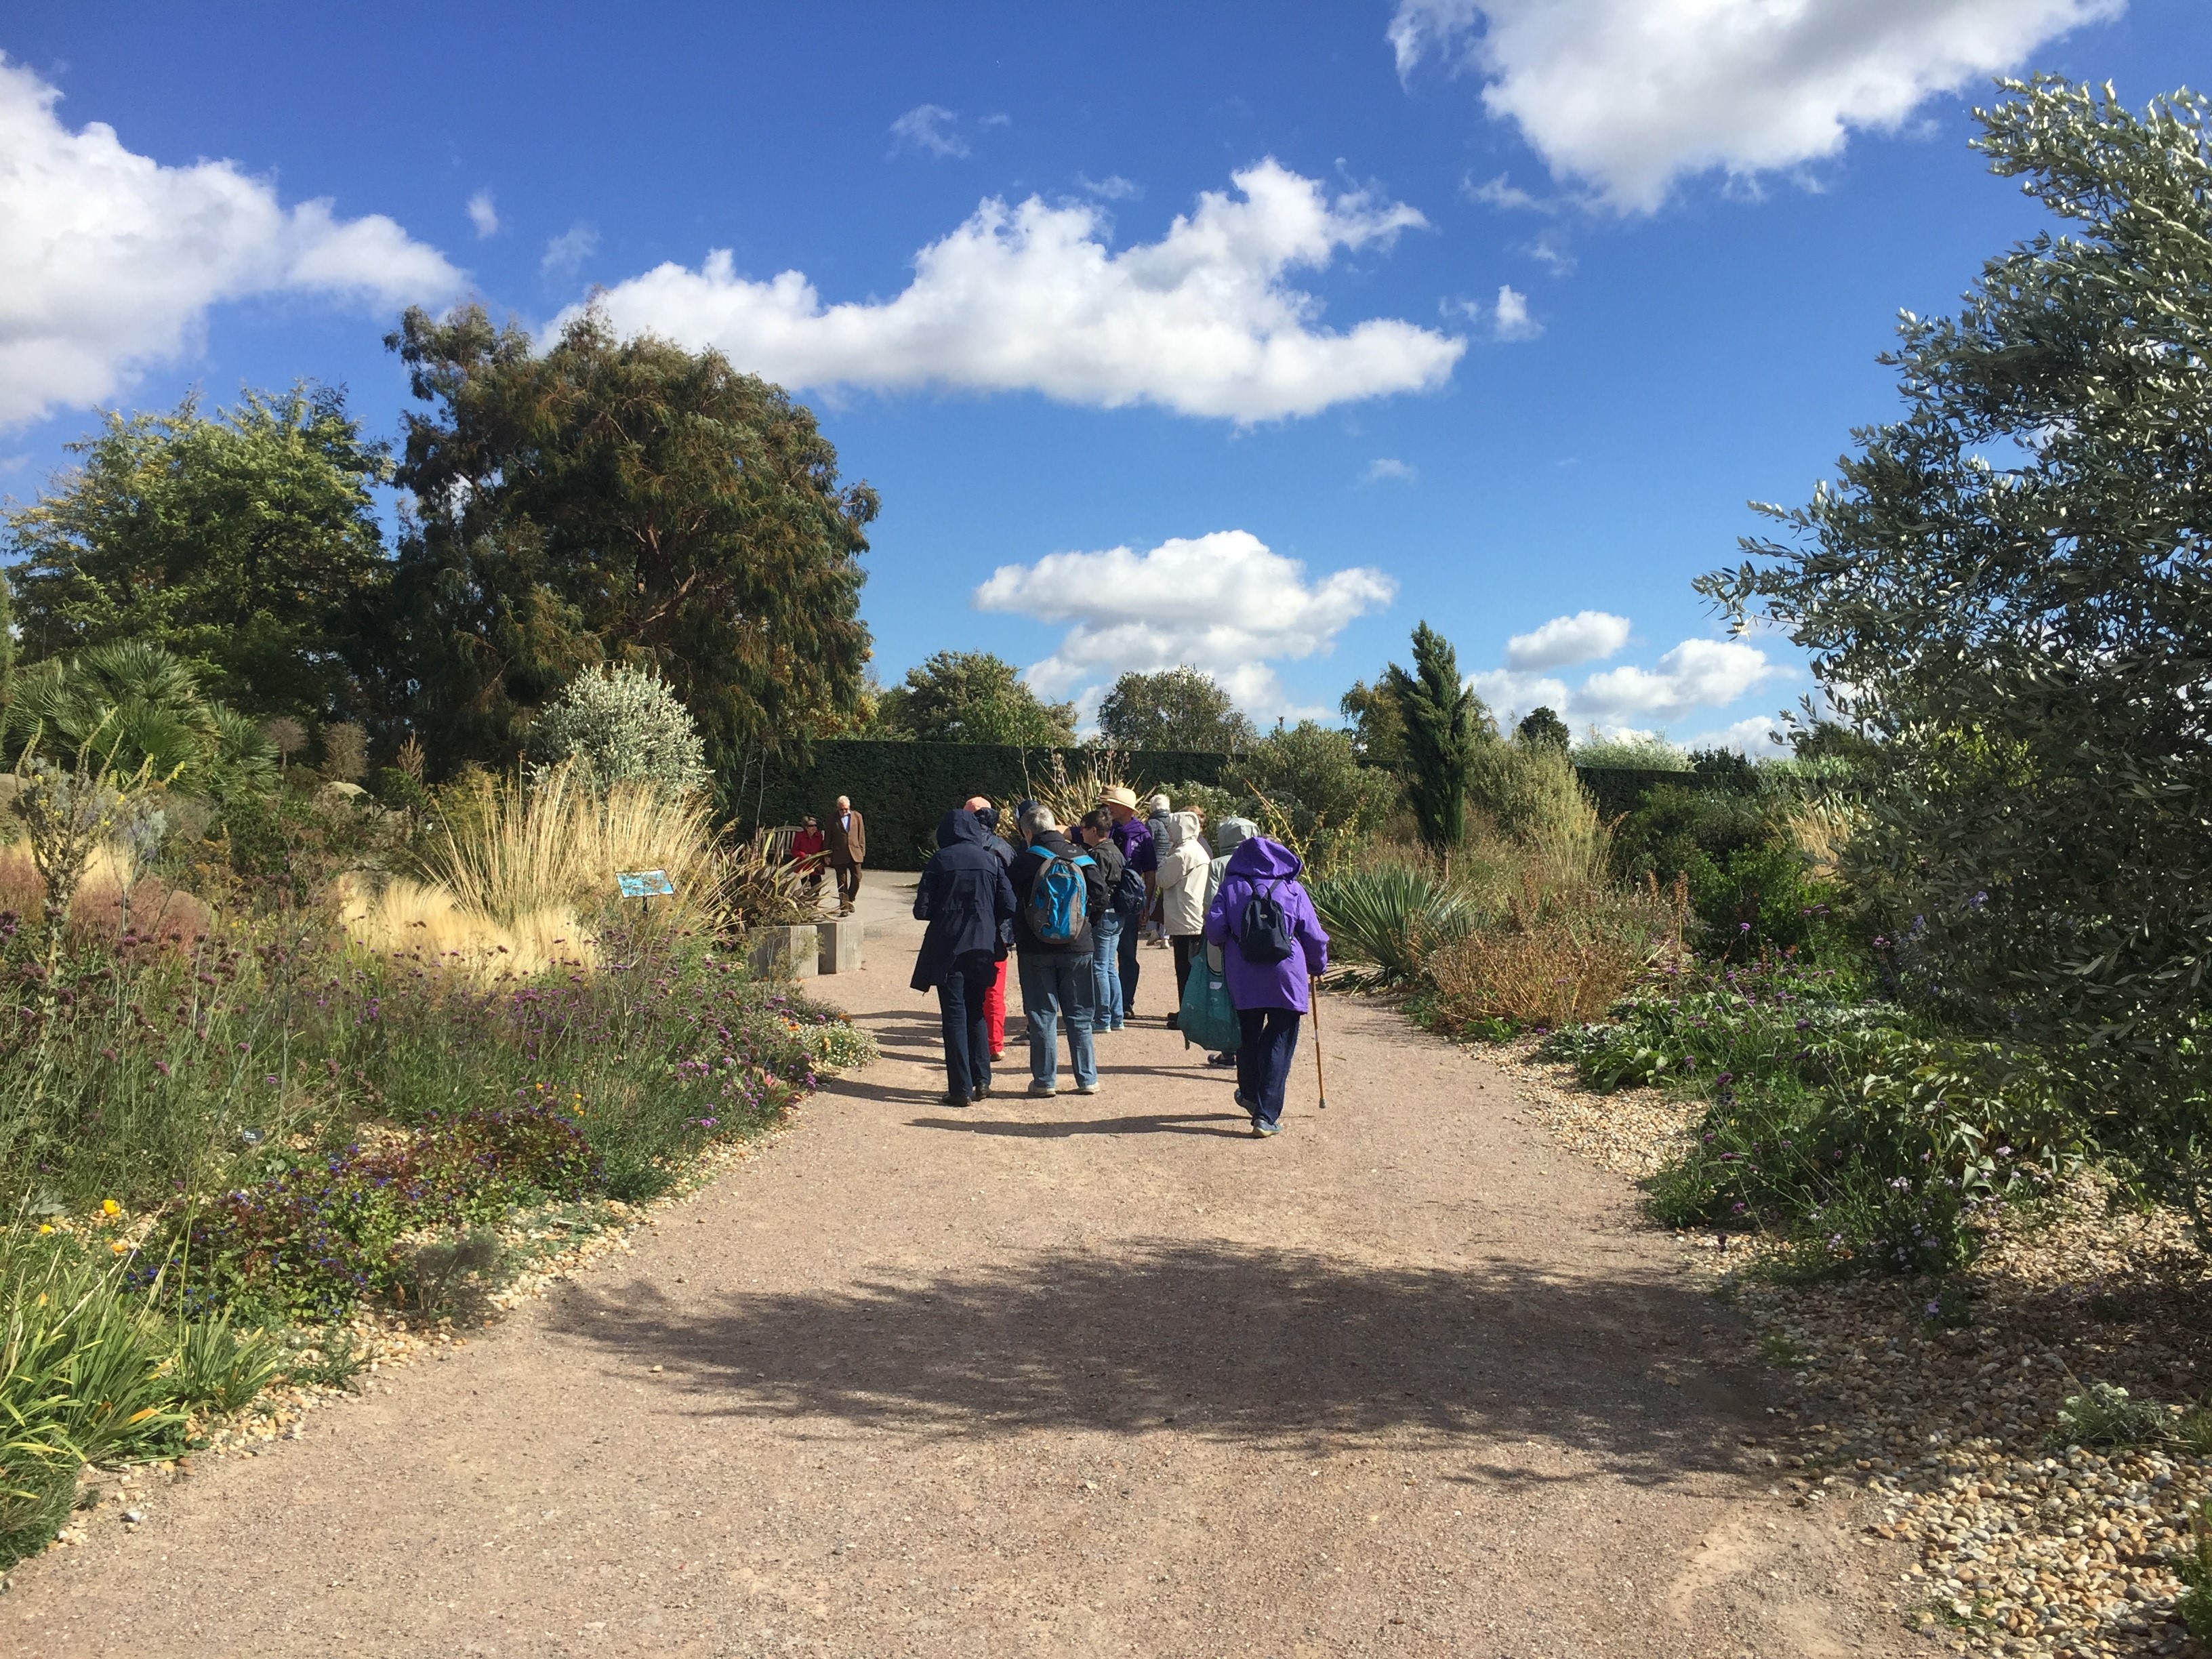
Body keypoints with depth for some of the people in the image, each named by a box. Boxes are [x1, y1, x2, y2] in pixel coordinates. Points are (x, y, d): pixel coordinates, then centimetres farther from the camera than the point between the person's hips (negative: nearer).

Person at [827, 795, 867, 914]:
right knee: (842, 881, 0)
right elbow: (828, 838, 7)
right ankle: (844, 907, 4)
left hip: (855, 853, 1)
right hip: (839, 855, -1)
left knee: (857, 878, -2)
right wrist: (828, 855, 3)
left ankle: (850, 900, 20)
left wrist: (862, 851, 4)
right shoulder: (833, 820, 3)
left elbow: (862, 835, 10)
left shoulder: (857, 817, 8)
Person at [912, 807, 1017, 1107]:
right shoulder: (991, 859, 2)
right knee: (977, 1012, 17)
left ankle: (961, 1088, 1)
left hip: (947, 948, -3)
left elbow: (922, 910, -6)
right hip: (982, 947, 3)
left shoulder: (940, 860, -5)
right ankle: (981, 1080, 16)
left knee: (954, 1015, 2)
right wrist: (1003, 936, 15)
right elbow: (1008, 905, -2)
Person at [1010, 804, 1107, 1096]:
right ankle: (1087, 1079, 14)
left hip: (1035, 949, -3)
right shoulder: (1082, 858, 0)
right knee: (1079, 1016, 11)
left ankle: (1045, 1080, 8)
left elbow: (1013, 906, -6)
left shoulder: (1024, 862, -9)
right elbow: (1100, 899, -1)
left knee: (1042, 1015, 6)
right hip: (1077, 948, 3)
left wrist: (1015, 939, 9)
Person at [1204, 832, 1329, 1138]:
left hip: (1243, 979, 2)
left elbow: (1214, 929, -7)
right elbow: (1314, 936, 3)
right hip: (1286, 978, -1)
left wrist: (1226, 945, 16)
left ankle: (1250, 1094, 42)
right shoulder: (1292, 889, 2)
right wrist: (1318, 967, 21)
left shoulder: (1230, 887, 1)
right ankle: (1266, 1116, -7)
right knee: (1279, 1044, 1)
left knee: (1248, 1036, 21)